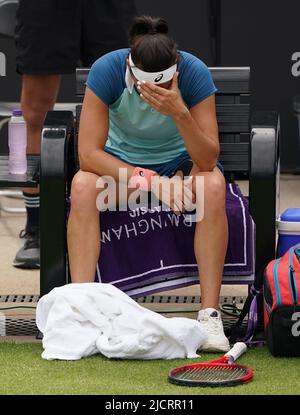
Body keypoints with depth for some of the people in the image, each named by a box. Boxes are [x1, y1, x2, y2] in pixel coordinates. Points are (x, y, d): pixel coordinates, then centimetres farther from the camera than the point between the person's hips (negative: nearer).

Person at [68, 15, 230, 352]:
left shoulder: (194, 72, -25)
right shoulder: (107, 70, -26)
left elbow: (207, 161, -28)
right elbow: (88, 154, -27)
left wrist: (180, 113, -44)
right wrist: (147, 181, -37)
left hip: (179, 162, 0)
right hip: (121, 161, 0)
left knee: (214, 186, -34)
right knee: (82, 186, -33)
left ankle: (210, 313, -34)